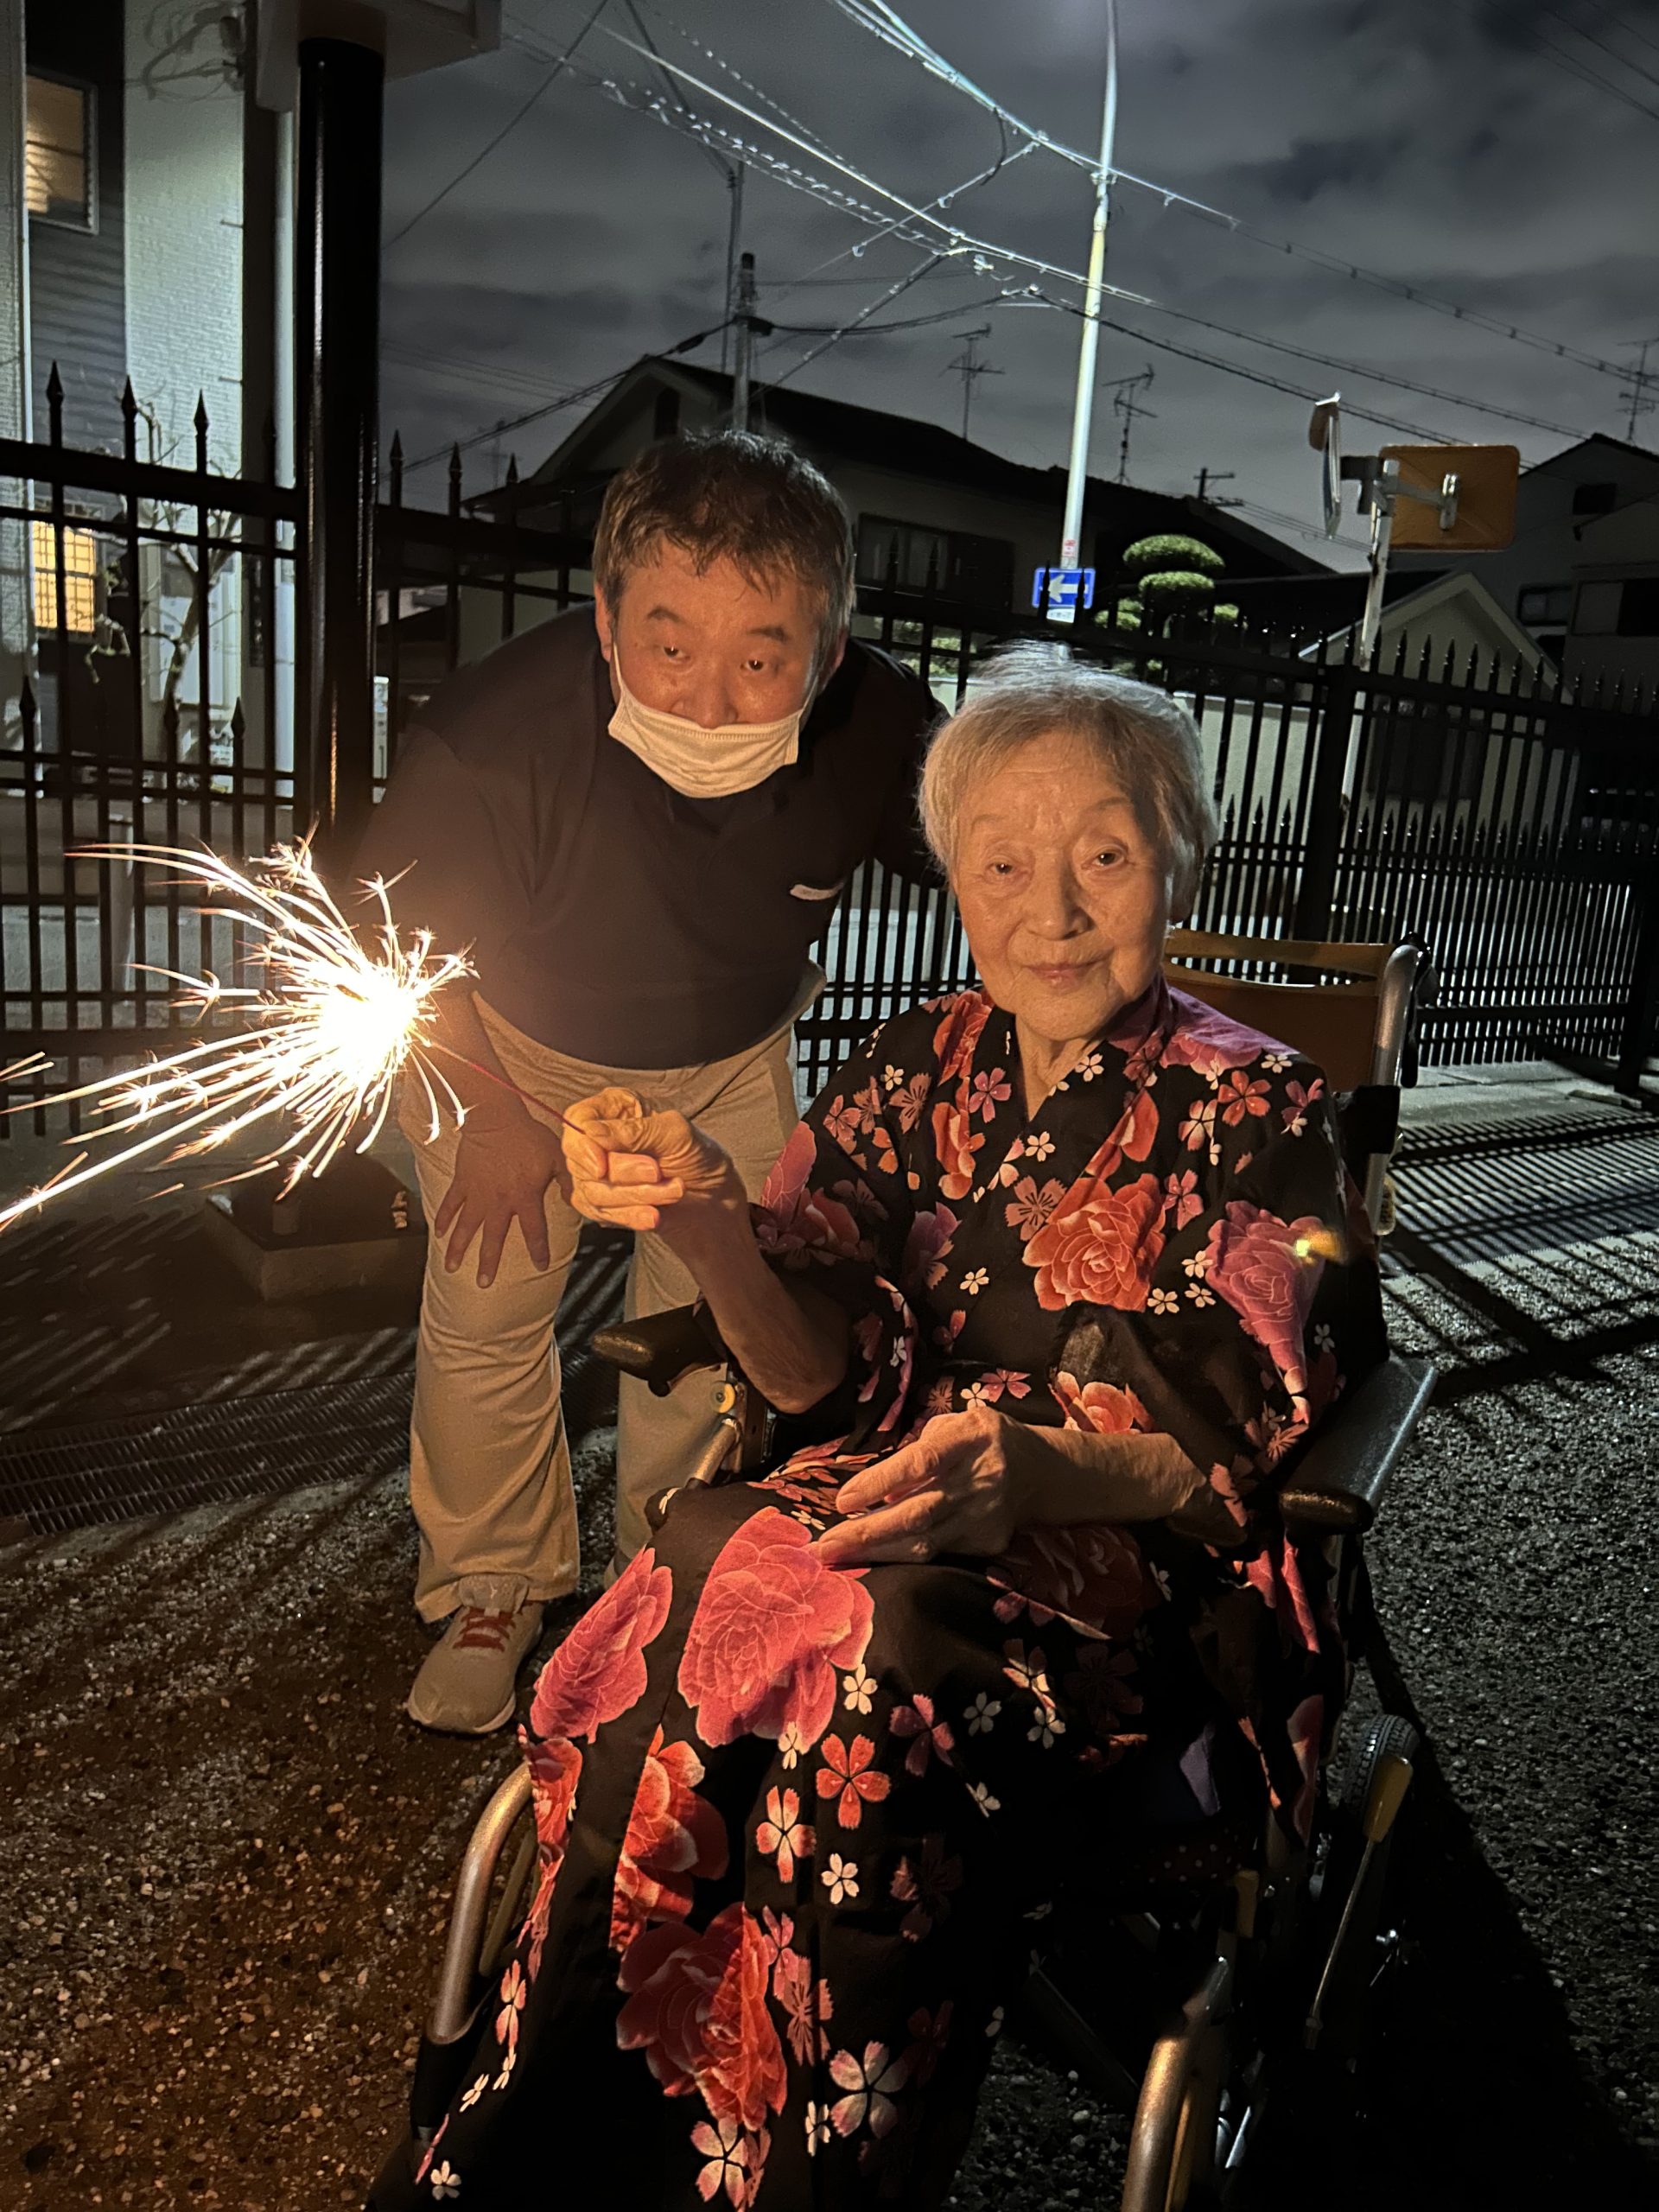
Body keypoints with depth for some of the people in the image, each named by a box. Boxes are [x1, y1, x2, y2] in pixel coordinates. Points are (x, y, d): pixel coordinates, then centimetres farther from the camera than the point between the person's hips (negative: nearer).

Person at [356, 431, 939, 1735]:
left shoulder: (884, 734, -34)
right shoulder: (493, 738, -39)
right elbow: (402, 936, -19)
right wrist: (493, 1117, -9)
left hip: (733, 1057, 2)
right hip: (514, 1041, -1)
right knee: (488, 1311, 3)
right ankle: (494, 1589, 29)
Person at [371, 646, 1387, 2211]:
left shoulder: (1252, 1112, -3)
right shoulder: (923, 1066, 7)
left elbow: (1233, 1460, -10)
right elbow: (830, 1374, -1)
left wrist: (1044, 1467, -31)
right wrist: (707, 1227, -21)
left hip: (1153, 1581, -3)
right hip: (912, 1522, 3)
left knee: (872, 1657, -32)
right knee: (712, 1554, -28)